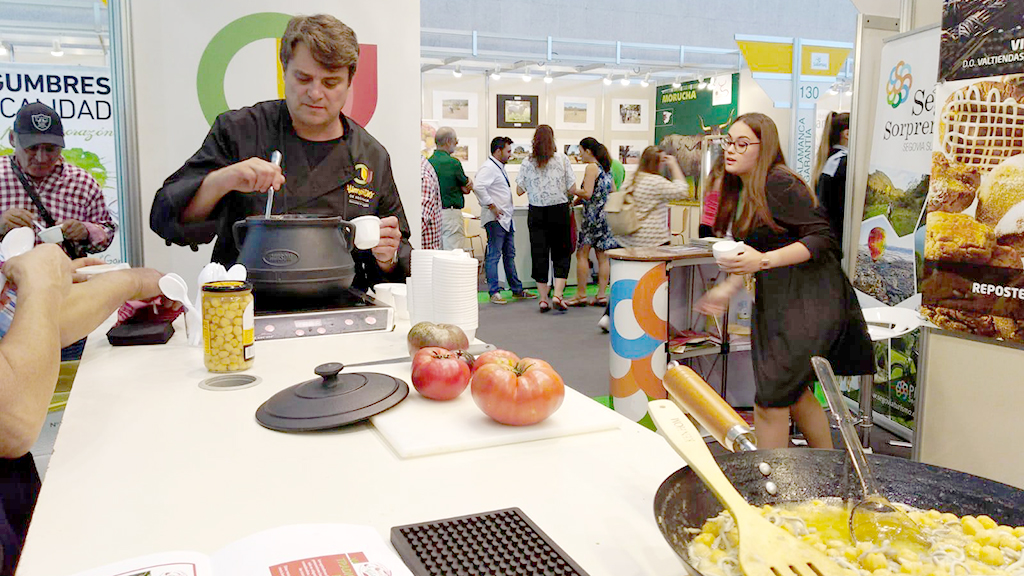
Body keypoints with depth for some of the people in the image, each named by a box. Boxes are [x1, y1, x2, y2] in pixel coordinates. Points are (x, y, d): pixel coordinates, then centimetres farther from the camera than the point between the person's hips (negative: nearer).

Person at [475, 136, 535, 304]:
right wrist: (491, 206, -24)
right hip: (495, 219, -10)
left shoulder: (500, 167, 19)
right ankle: (494, 292, -1)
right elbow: (478, 187, -29)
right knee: (493, 255, -5)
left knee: (509, 255, 15)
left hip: (506, 218, 10)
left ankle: (517, 289, 22)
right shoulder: (488, 168, -13)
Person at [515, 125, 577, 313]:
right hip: (559, 211, -1)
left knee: (539, 255, 7)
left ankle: (543, 299, 9)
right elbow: (572, 189, -4)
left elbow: (519, 190, 2)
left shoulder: (527, 162, 0)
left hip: (536, 213, 1)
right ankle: (557, 295, -4)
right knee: (561, 254, 8)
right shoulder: (562, 159, -3)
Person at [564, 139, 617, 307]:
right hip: (606, 216, 8)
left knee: (582, 254, -1)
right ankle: (602, 295, 8)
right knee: (602, 256, 7)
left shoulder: (591, 167, -10)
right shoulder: (606, 167, 14)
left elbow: (587, 194, -17)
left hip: (593, 216, -8)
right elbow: (613, 192, 18)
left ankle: (581, 295, 1)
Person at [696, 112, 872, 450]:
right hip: (773, 301, 10)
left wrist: (763, 261, -28)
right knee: (793, 394, 20)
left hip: (806, 302, -10)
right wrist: (729, 287, 11)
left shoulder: (779, 184, -15)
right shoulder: (740, 191, 11)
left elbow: (822, 238, -19)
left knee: (770, 402, -7)